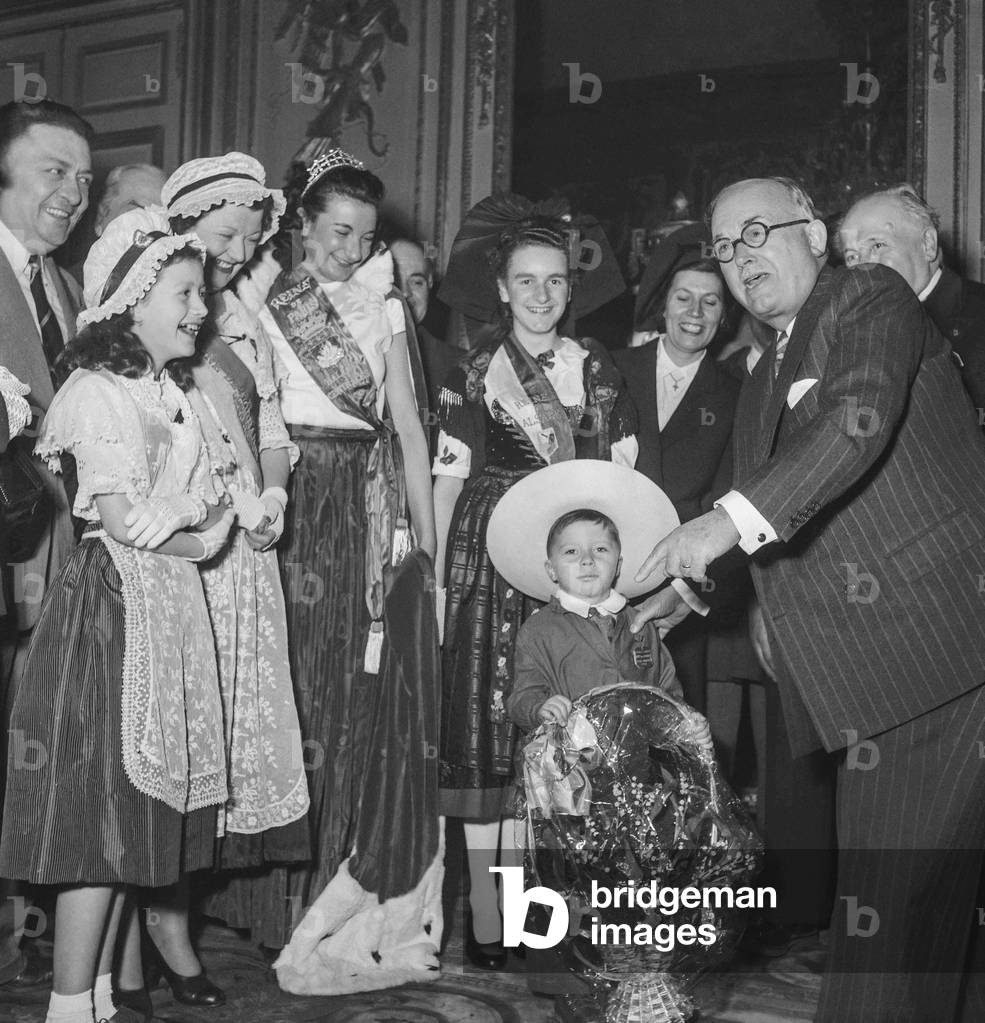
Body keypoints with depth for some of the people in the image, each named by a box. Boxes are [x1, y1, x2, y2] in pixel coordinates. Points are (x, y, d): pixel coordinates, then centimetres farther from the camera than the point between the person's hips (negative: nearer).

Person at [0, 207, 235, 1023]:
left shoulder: (171, 393, 17)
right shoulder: (99, 391, -11)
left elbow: (203, 504, 14)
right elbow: (124, 518, -18)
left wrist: (227, 512, -8)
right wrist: (199, 541, -3)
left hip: (170, 604, 9)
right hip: (115, 601, -9)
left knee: (132, 815, 11)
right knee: (102, 811, -5)